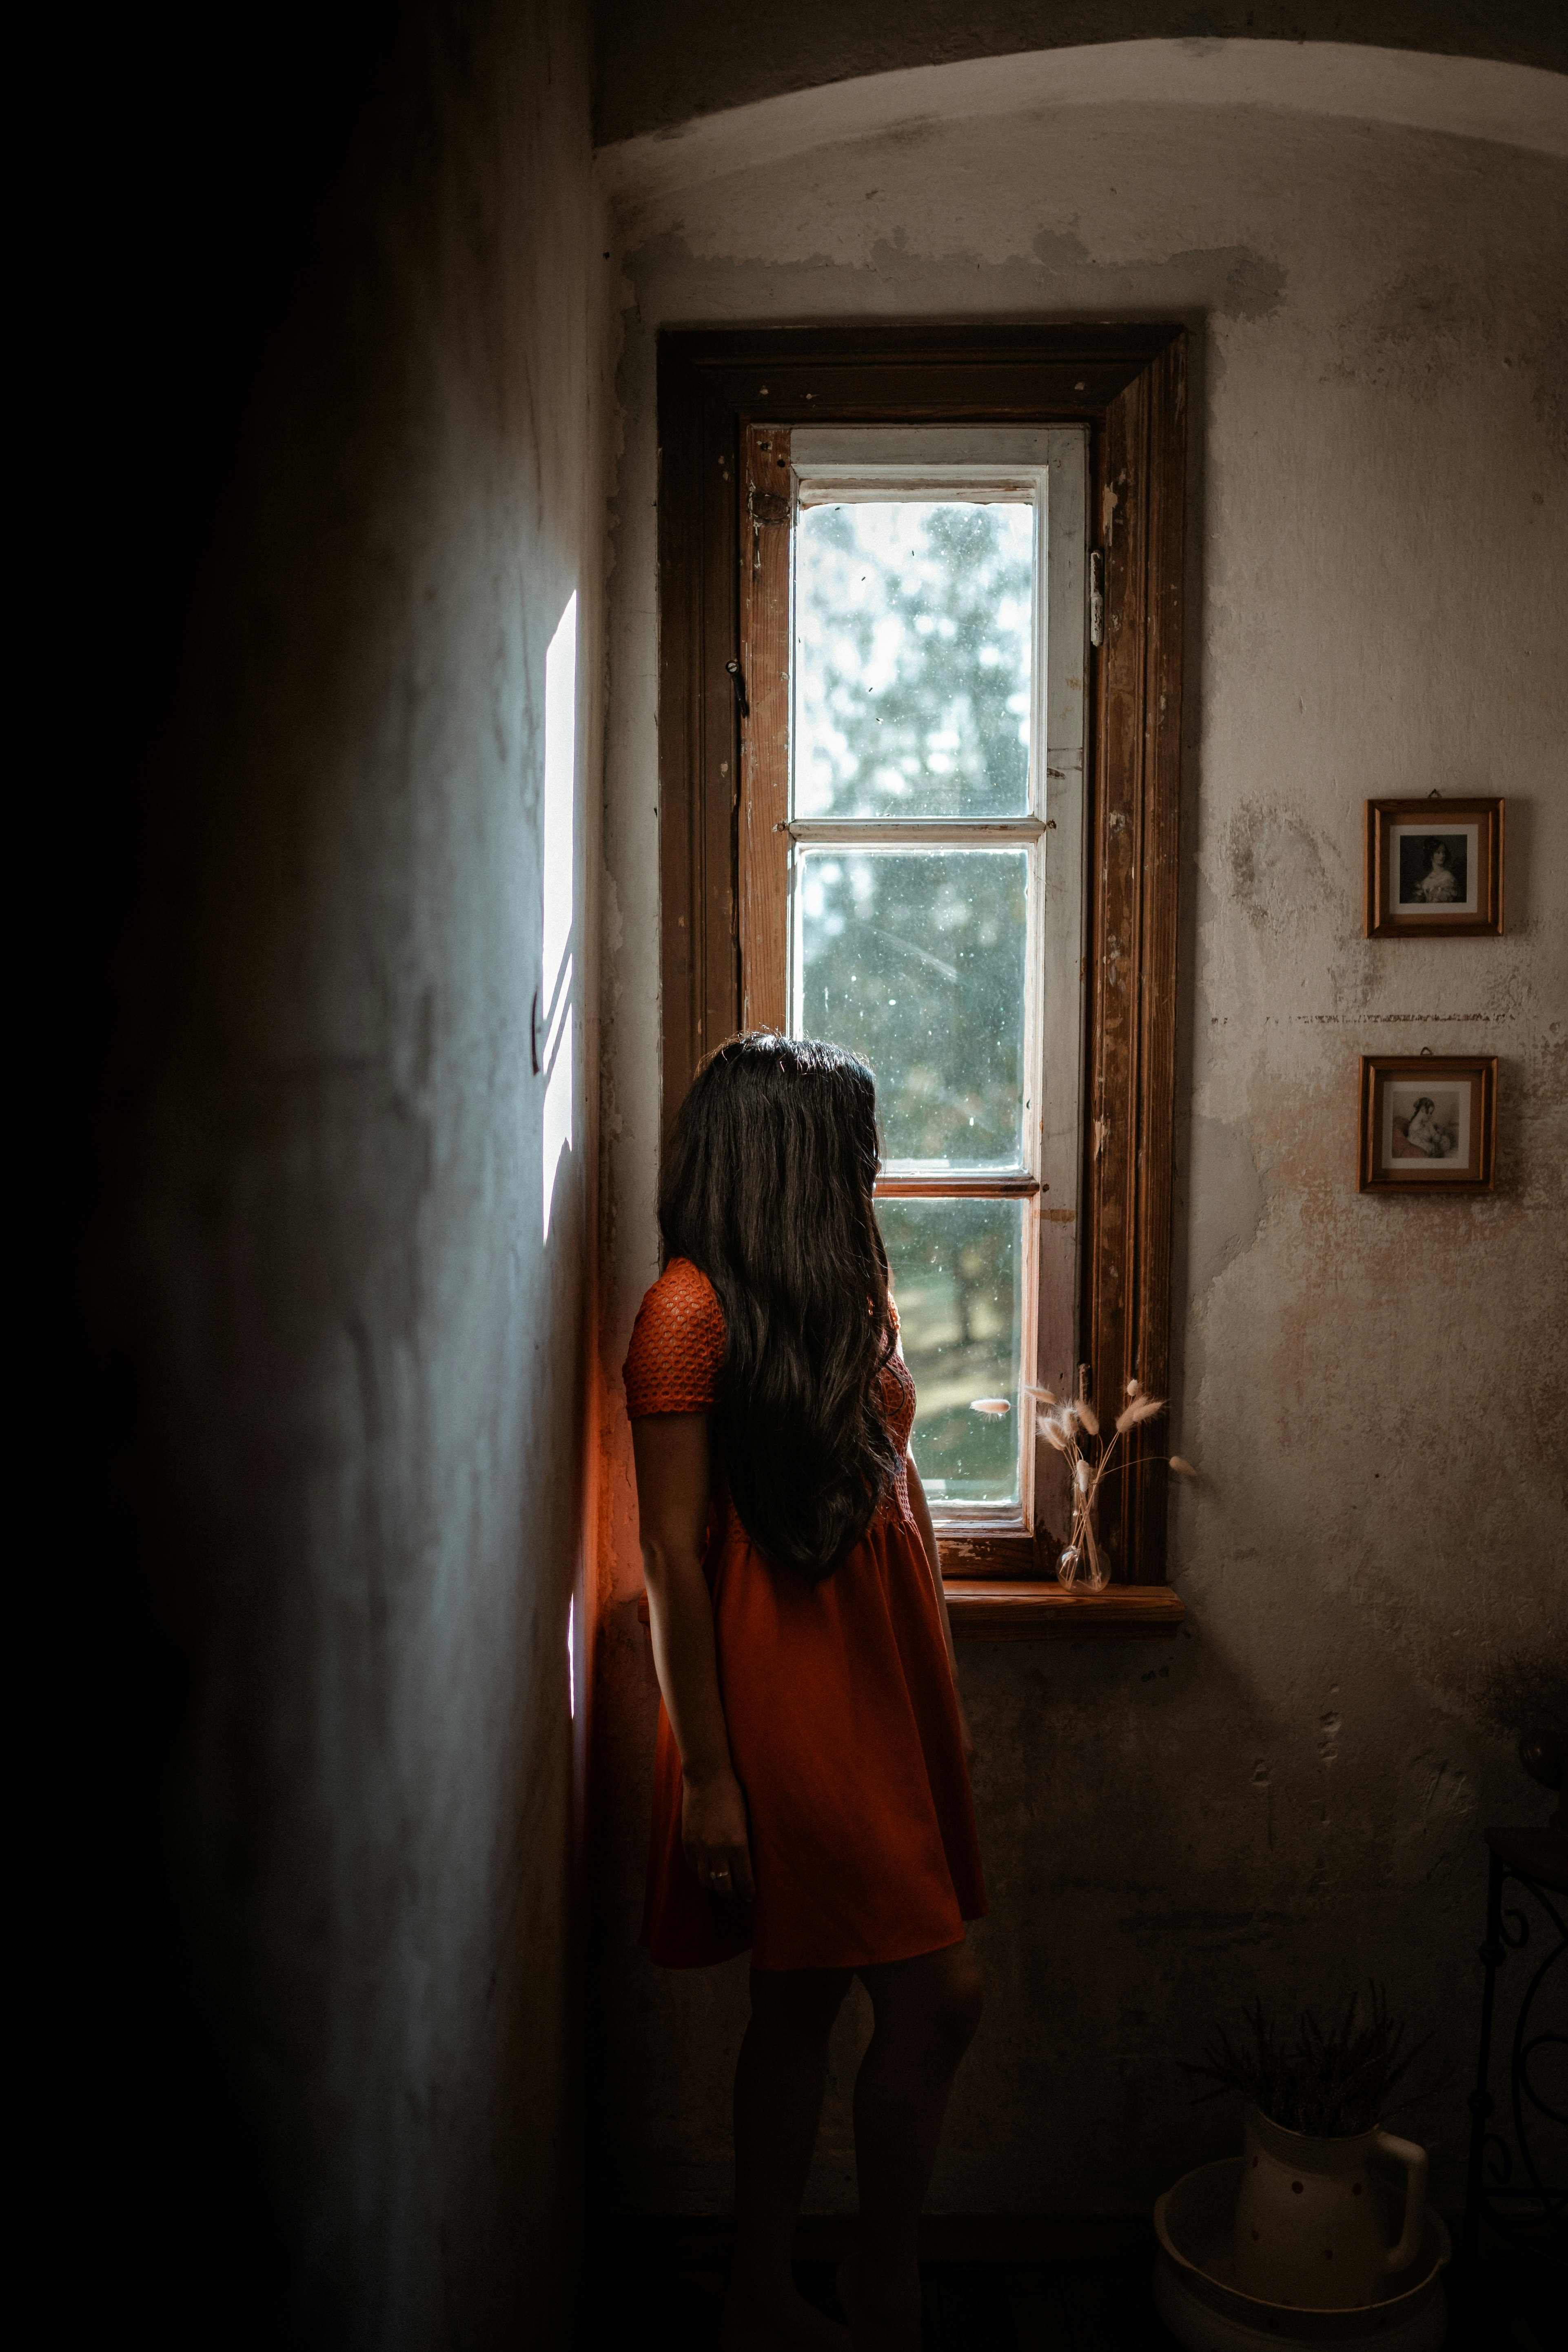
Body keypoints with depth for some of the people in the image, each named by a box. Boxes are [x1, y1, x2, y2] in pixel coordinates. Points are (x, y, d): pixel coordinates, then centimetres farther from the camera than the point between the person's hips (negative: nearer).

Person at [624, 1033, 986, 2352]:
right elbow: (674, 1555, -14)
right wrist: (708, 1770, -14)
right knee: (939, 1991, -4)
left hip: (882, 1664, 8)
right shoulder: (692, 1309, -14)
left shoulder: (850, 1286, 11)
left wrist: (943, 1681, 18)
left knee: (803, 1996, 15)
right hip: (782, 1680, -8)